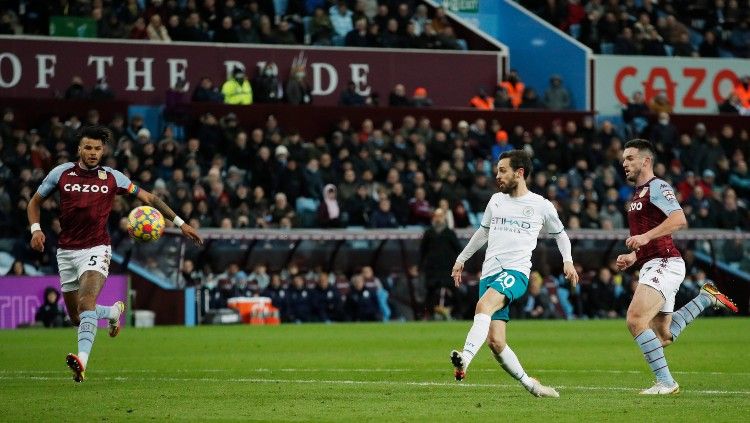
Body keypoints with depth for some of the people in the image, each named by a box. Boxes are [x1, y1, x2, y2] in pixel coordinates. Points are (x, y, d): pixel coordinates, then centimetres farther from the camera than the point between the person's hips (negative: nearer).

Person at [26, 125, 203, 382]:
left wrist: (179, 222, 2)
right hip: (66, 252, 3)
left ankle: (82, 361, -41)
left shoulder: (112, 177, 0)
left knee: (86, 302, -28)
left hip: (96, 249, -3)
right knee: (76, 317, 10)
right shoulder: (61, 173, 2)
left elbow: (148, 198, 7)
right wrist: (36, 229, -6)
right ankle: (114, 311, 43)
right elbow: (34, 202, 13)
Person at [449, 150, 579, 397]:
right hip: (490, 272, 5)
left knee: (484, 306, -35)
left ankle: (465, 359, -51)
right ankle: (529, 384, 8)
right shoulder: (496, 201, 17)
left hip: (516, 272, -5)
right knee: (495, 341, -7)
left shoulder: (542, 206, 6)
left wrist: (568, 260, 6)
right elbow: (483, 232, 32)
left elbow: (559, 233, 21)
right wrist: (461, 259, 36)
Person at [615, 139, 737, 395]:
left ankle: (665, 382, -19)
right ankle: (705, 298, 22)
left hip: (664, 265, -10)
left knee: (636, 320, -22)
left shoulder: (657, 187, -7)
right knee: (662, 336, 11)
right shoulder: (638, 194, 24)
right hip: (652, 266, 10)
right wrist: (632, 257, 17)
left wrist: (645, 237, -28)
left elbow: (679, 220, -23)